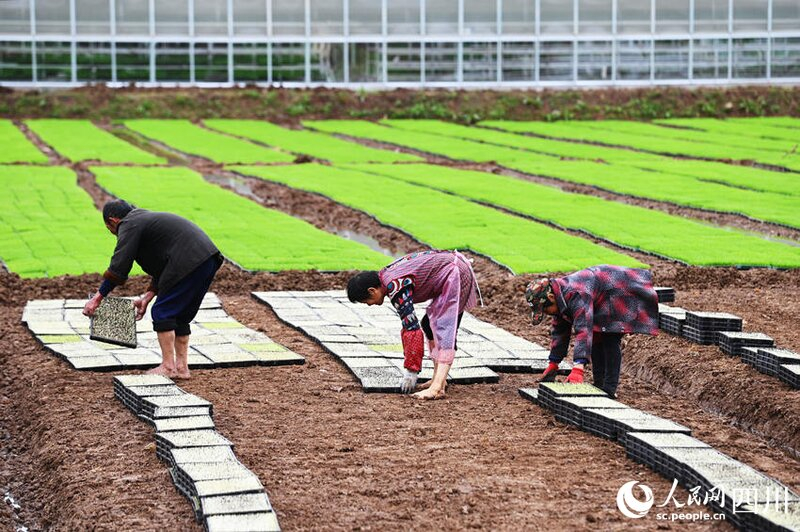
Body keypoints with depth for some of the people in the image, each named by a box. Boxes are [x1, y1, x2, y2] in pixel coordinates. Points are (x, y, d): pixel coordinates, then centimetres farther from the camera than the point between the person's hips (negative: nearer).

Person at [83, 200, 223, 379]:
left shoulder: (129, 226, 1)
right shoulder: (146, 219, 31)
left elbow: (118, 267, -7)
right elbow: (162, 267, 31)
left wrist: (97, 298, -4)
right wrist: (147, 297, 27)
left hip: (189, 262, -10)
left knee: (163, 313, 0)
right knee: (181, 315, 17)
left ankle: (168, 367, 0)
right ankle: (182, 368, 18)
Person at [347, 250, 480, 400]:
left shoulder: (396, 288, -22)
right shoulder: (387, 276, 8)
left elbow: (412, 328, -24)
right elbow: (407, 323, 17)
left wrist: (410, 372, -18)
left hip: (456, 274, -11)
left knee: (446, 330, -18)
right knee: (429, 324, 16)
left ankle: (437, 388, -27)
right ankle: (439, 379, 15)